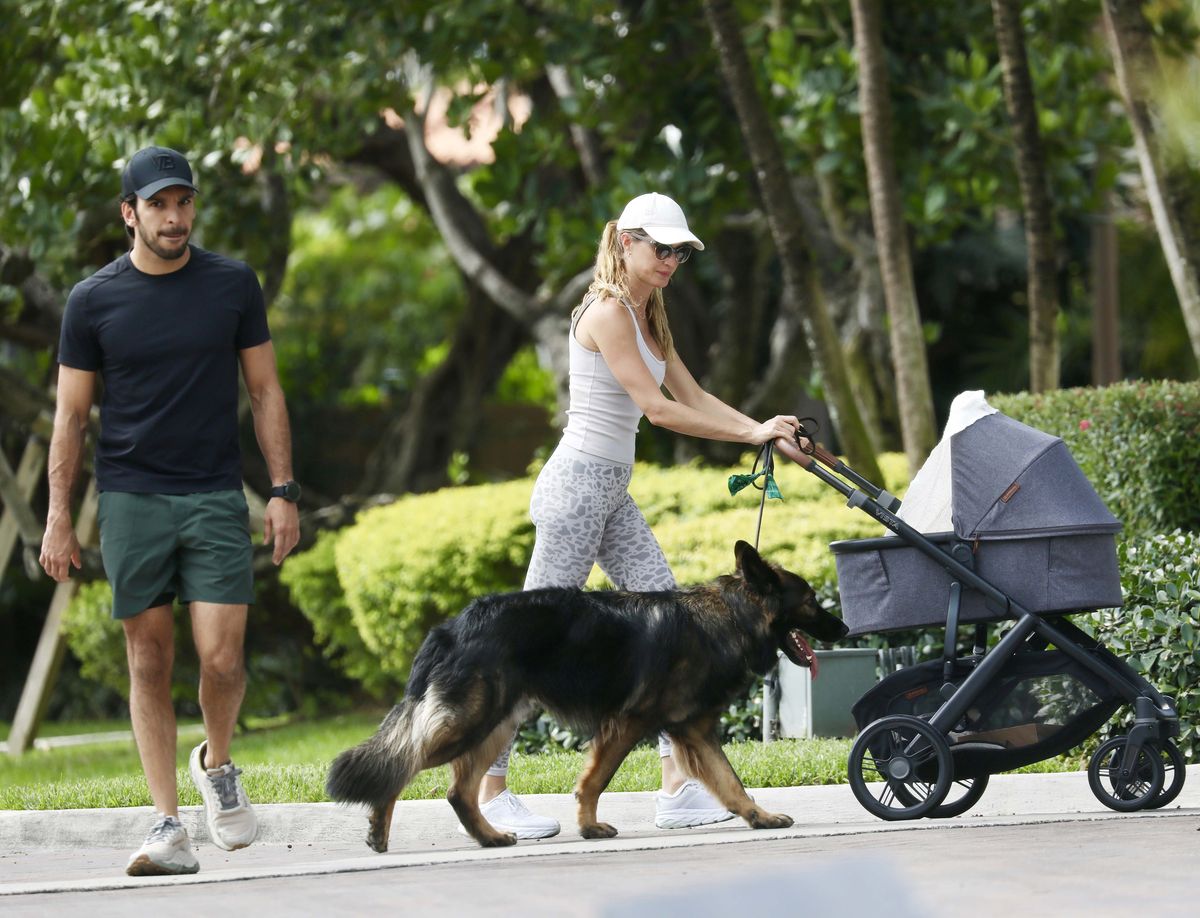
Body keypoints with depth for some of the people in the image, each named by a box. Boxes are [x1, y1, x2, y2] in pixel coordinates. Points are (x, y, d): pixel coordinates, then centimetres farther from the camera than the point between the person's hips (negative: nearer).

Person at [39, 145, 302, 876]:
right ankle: (169, 828, 6)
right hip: (131, 499, 0)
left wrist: (284, 491, 2)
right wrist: (59, 519, 1)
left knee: (222, 658, -9)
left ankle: (217, 764, 21)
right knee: (150, 663, 1)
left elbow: (265, 390, 8)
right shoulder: (94, 301, 2)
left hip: (215, 499, 0)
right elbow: (72, 414, 5)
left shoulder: (233, 286, 4)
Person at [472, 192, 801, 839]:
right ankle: (489, 790, 0)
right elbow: (657, 409, -19)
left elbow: (692, 397, 15)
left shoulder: (649, 317, 16)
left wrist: (762, 430, 0)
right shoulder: (606, 311, -14)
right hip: (579, 483, -10)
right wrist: (751, 433, -17)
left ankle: (679, 786, 1)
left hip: (612, 493, 10)